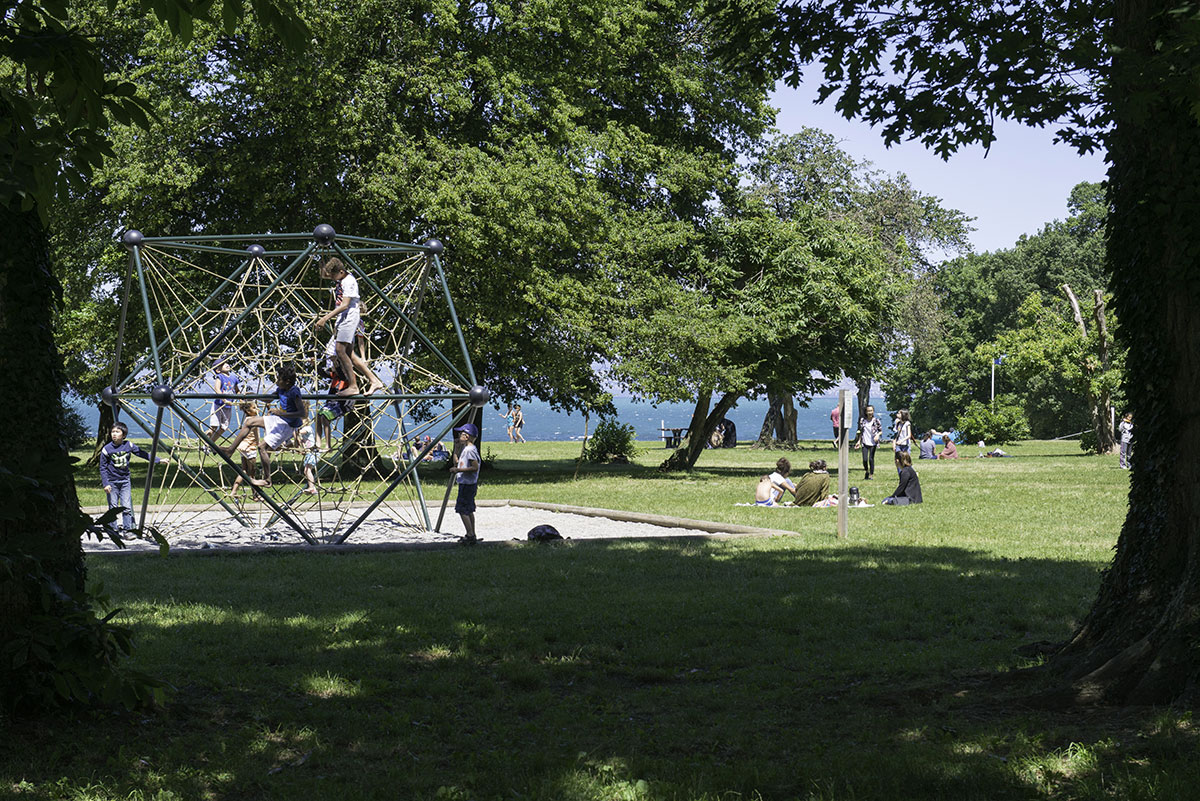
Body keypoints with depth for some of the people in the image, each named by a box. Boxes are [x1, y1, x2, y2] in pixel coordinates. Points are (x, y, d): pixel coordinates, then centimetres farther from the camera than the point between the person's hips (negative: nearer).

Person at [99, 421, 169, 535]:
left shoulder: (129, 446, -3)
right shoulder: (107, 449, -9)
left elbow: (143, 454, 7)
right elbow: (103, 468, -4)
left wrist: (159, 460, 5)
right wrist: (105, 484, -10)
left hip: (125, 481, 2)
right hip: (112, 482, -2)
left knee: (127, 507, -2)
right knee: (113, 507, 2)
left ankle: (128, 529, 4)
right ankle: (112, 529, 11)